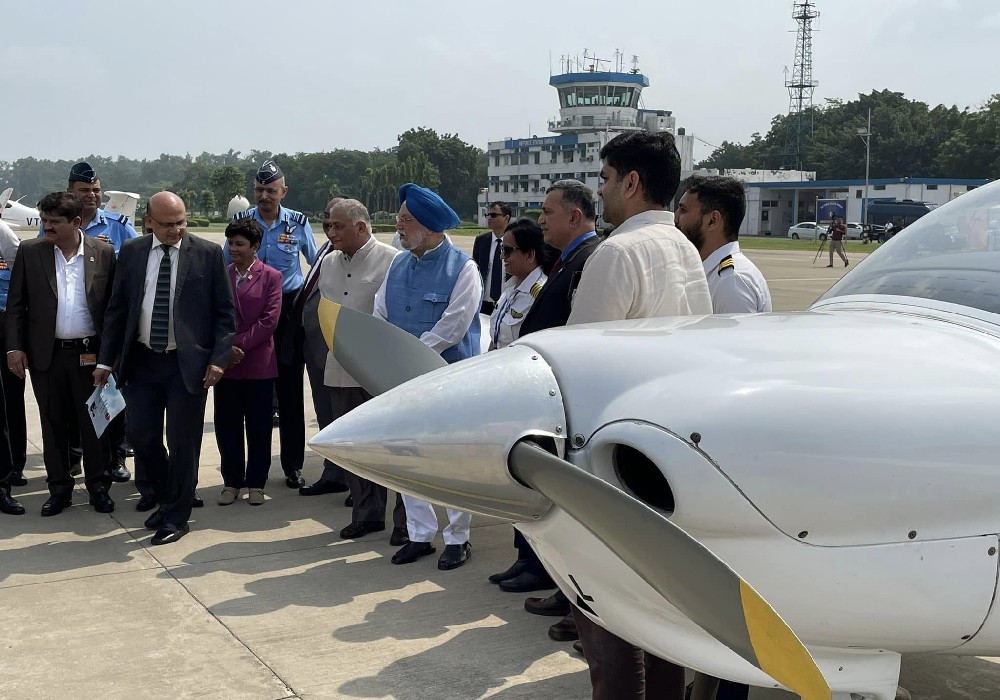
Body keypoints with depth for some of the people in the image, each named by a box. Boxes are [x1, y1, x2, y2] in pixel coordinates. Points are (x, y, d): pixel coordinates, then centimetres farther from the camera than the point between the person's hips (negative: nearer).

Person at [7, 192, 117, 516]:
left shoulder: (103, 253, -2)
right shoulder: (29, 252, 0)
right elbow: (16, 305, 3)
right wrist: (14, 347, -4)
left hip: (90, 353, -1)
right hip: (46, 354, 1)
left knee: (93, 423, 6)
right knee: (53, 424, 9)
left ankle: (98, 486, 19)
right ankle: (59, 488, 21)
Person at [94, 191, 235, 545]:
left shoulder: (208, 253, -4)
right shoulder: (131, 252, 5)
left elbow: (225, 312, -2)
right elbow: (117, 309, 9)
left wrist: (218, 358, -10)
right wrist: (106, 359, 5)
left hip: (188, 363, -3)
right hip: (142, 361, 3)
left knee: (183, 442, 2)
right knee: (140, 434, 7)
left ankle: (176, 518, 18)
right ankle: (167, 499, 31)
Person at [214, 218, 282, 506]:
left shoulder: (271, 277, 0)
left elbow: (269, 320, -8)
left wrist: (239, 345, -13)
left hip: (259, 363, -2)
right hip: (225, 363, 2)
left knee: (258, 427, 5)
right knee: (227, 426, 6)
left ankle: (256, 483, 15)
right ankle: (231, 482, 17)